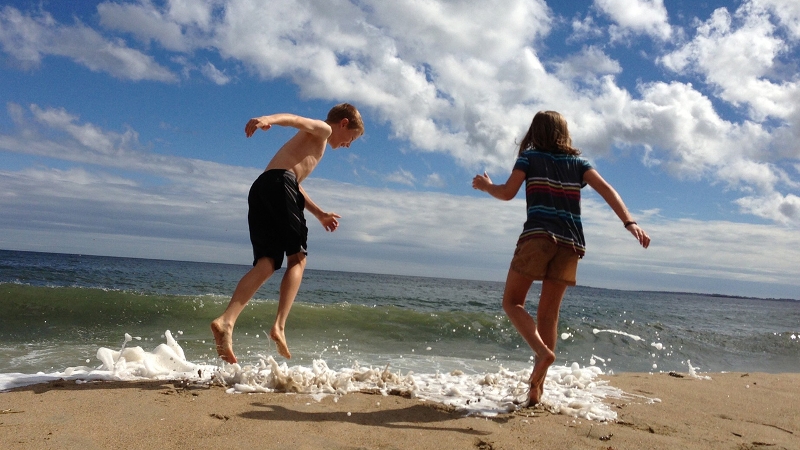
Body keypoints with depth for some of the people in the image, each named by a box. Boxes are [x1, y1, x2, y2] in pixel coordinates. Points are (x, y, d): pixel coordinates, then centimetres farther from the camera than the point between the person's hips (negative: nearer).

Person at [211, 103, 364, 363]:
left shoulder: (314, 141, 39)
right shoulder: (323, 129, 13)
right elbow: (294, 119, -9)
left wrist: (319, 214, 46)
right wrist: (268, 119, -30)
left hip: (260, 189, 8)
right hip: (279, 182, -8)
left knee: (267, 263, -4)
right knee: (297, 257, -5)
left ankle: (226, 321, -22)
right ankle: (279, 326, -18)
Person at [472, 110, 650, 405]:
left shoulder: (530, 157, 9)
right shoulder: (578, 163, 18)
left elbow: (507, 193, 2)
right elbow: (606, 190, 4)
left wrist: (486, 186, 22)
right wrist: (629, 222, -5)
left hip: (538, 235, -4)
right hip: (571, 242, 4)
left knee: (512, 303, 4)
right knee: (548, 314, 7)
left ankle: (542, 351, -21)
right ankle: (537, 387, 6)